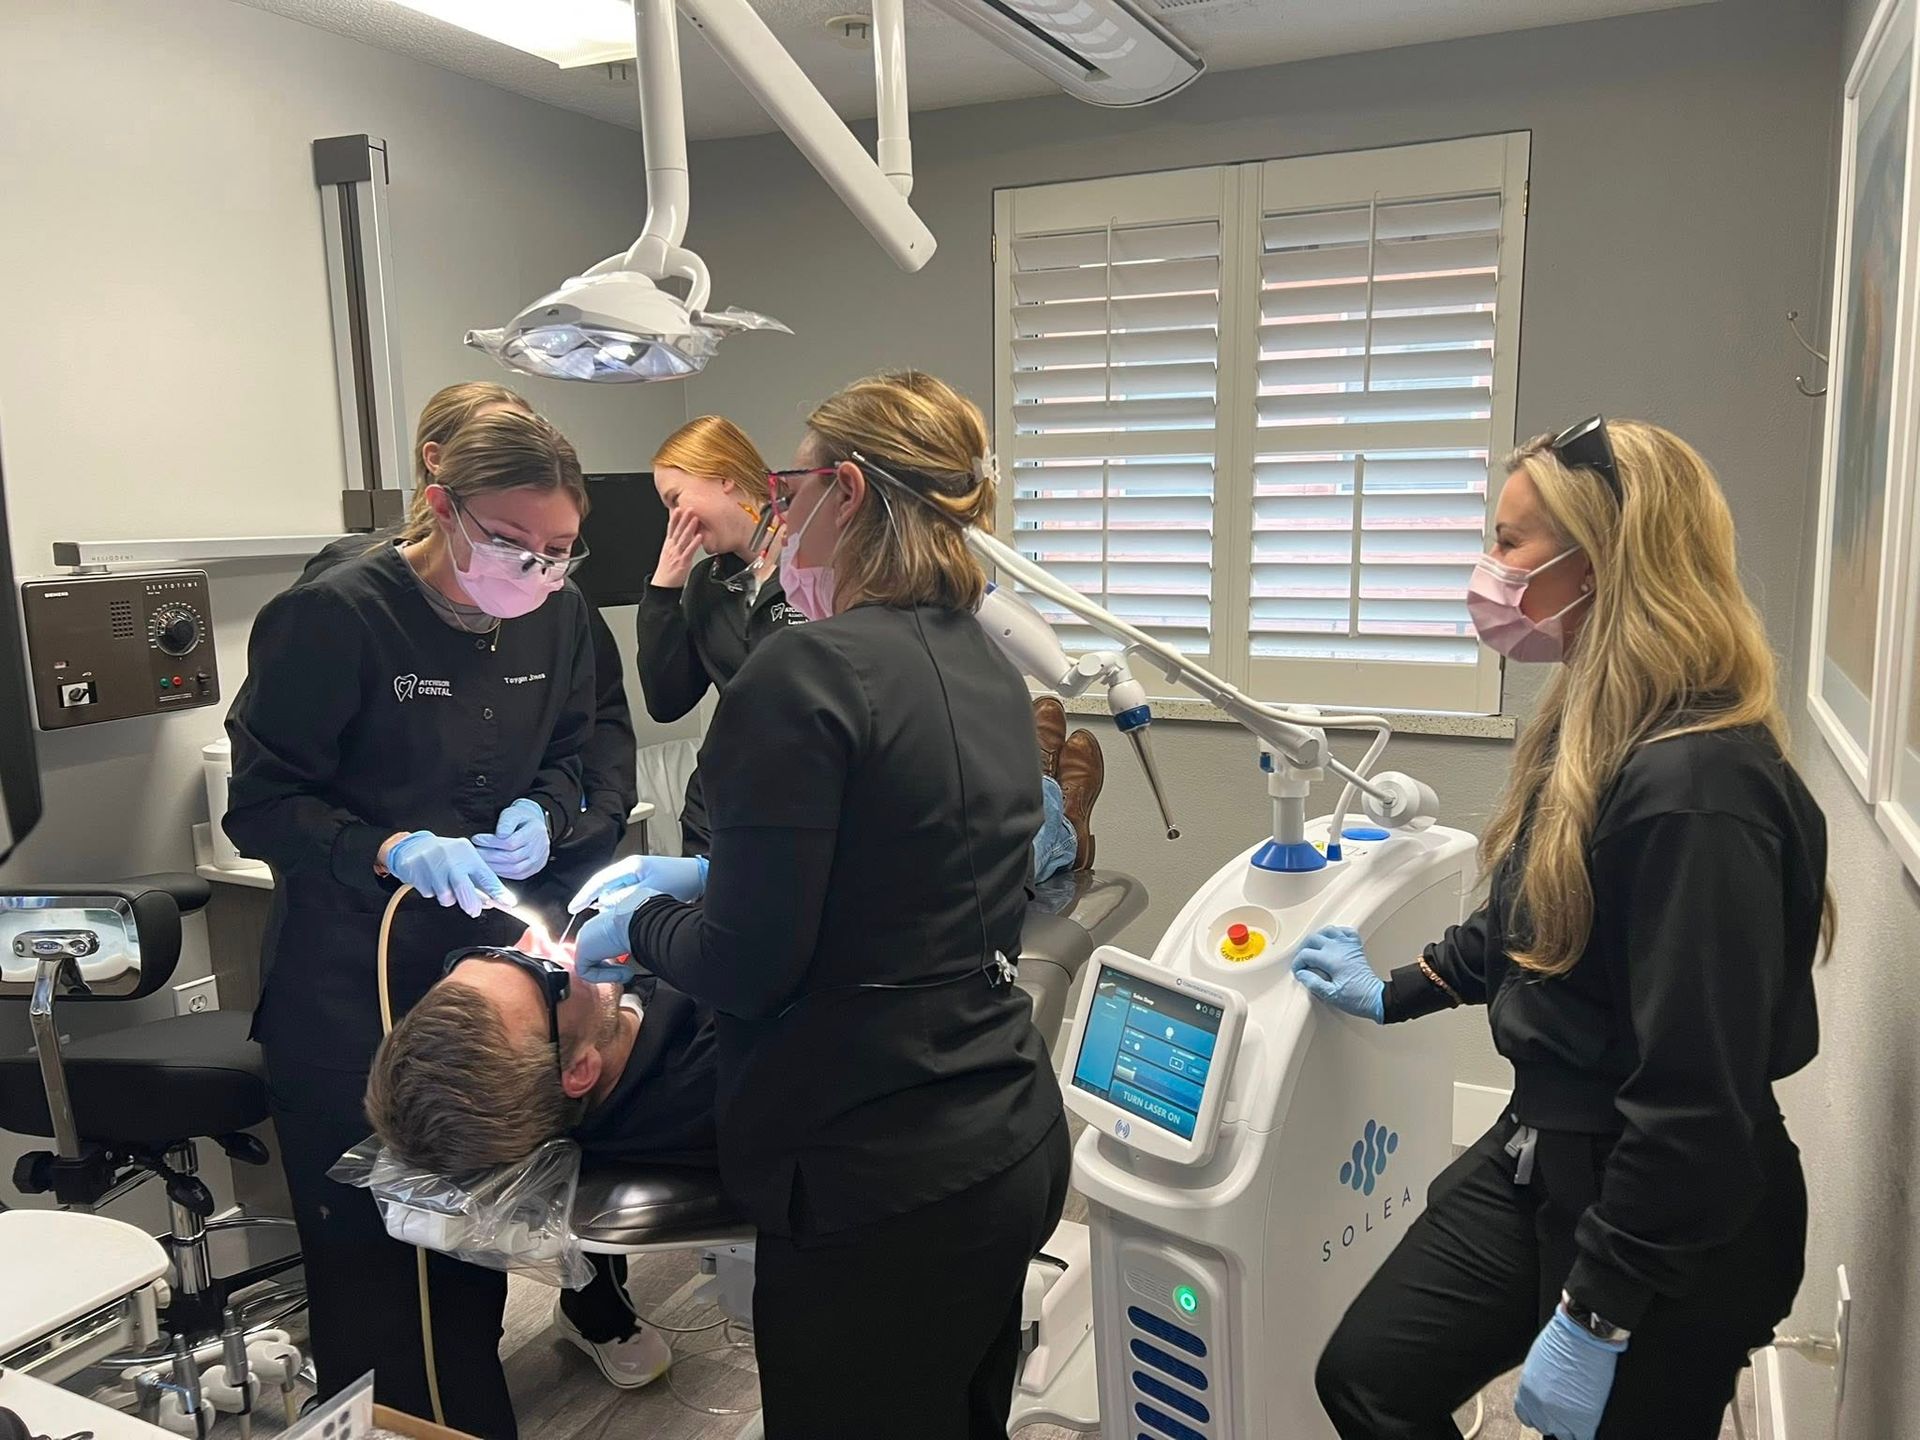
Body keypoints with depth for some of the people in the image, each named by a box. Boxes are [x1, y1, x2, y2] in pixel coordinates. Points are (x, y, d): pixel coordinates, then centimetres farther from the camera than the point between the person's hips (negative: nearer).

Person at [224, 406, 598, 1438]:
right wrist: (394, 849, -26)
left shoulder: (557, 618, -1)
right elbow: (261, 803, -12)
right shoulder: (334, 616, -17)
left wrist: (540, 813, -9)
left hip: (485, 953, 5)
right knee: (366, 1245, 7)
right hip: (348, 978, -4)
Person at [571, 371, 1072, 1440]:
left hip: (884, 1177, -8)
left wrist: (638, 922, 2)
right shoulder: (983, 663, 6)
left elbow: (747, 969, -17)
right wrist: (702, 878, 17)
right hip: (1015, 1139, 8)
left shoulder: (806, 671, -19)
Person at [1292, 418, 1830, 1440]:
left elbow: (1696, 1099, -27)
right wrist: (1393, 995, 23)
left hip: (1674, 1223, -9)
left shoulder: (1699, 787, -28)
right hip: (1546, 1150, 9)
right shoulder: (1593, 728, 3)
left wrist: (1594, 1318, -20)